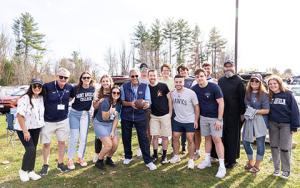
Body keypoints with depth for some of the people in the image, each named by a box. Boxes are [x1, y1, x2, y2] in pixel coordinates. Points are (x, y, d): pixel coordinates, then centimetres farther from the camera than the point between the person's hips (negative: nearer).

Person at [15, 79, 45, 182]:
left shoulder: (41, 98, -1)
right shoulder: (25, 99, -21)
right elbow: (20, 116, -21)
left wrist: (42, 124, 7)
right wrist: (25, 131, -21)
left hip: (36, 128, 6)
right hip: (23, 129, -6)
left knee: (33, 150, 9)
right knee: (30, 149, -13)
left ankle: (31, 171, 23)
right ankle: (23, 170, 9)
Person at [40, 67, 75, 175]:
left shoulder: (70, 88, -6)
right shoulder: (47, 86, -19)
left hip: (63, 120, 3)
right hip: (47, 121, -3)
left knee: (62, 142, 13)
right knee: (46, 144, 9)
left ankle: (60, 163, 30)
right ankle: (45, 165, 29)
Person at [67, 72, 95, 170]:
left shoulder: (93, 89, -5)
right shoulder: (76, 88, -13)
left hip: (86, 114, 3)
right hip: (75, 113, -2)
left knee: (84, 137, 6)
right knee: (74, 137, -1)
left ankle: (80, 158, 22)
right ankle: (70, 159, 13)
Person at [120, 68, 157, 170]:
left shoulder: (145, 87, -1)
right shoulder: (124, 87, 0)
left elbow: (148, 102, -7)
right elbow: (122, 101, -1)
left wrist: (146, 104, -31)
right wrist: (130, 104, -21)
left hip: (140, 116, -1)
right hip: (126, 116, 2)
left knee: (143, 138, -1)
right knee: (126, 137, 13)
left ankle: (148, 161, 9)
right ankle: (128, 156, 34)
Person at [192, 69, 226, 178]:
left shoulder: (214, 87, -16)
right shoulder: (195, 89, -2)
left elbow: (221, 103, -15)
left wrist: (219, 119, -18)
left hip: (215, 117, -4)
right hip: (203, 117, 5)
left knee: (216, 139, -6)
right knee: (207, 138, 14)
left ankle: (222, 166, 0)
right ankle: (207, 160, 27)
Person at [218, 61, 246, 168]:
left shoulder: (238, 81, -2)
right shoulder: (221, 80, 13)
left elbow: (242, 98, -5)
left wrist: (242, 112, -9)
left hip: (234, 113, -5)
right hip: (222, 112, 5)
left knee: (233, 137, 3)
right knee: (223, 136, 9)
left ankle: (232, 160, 13)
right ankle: (224, 157, 22)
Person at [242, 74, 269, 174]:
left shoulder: (264, 94, -8)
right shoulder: (247, 93, 6)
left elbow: (267, 110, -12)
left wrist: (255, 111, -21)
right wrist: (245, 113, 1)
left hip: (260, 121, -5)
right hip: (249, 120, 5)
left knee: (260, 143, 5)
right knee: (245, 141, 9)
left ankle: (257, 165, 21)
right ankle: (250, 161, 31)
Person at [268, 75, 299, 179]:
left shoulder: (288, 94, -8)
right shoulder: (269, 96, 3)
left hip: (286, 125, -4)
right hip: (273, 124, 4)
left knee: (284, 148, -2)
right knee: (274, 147, 9)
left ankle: (286, 170, 16)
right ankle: (276, 168, 23)